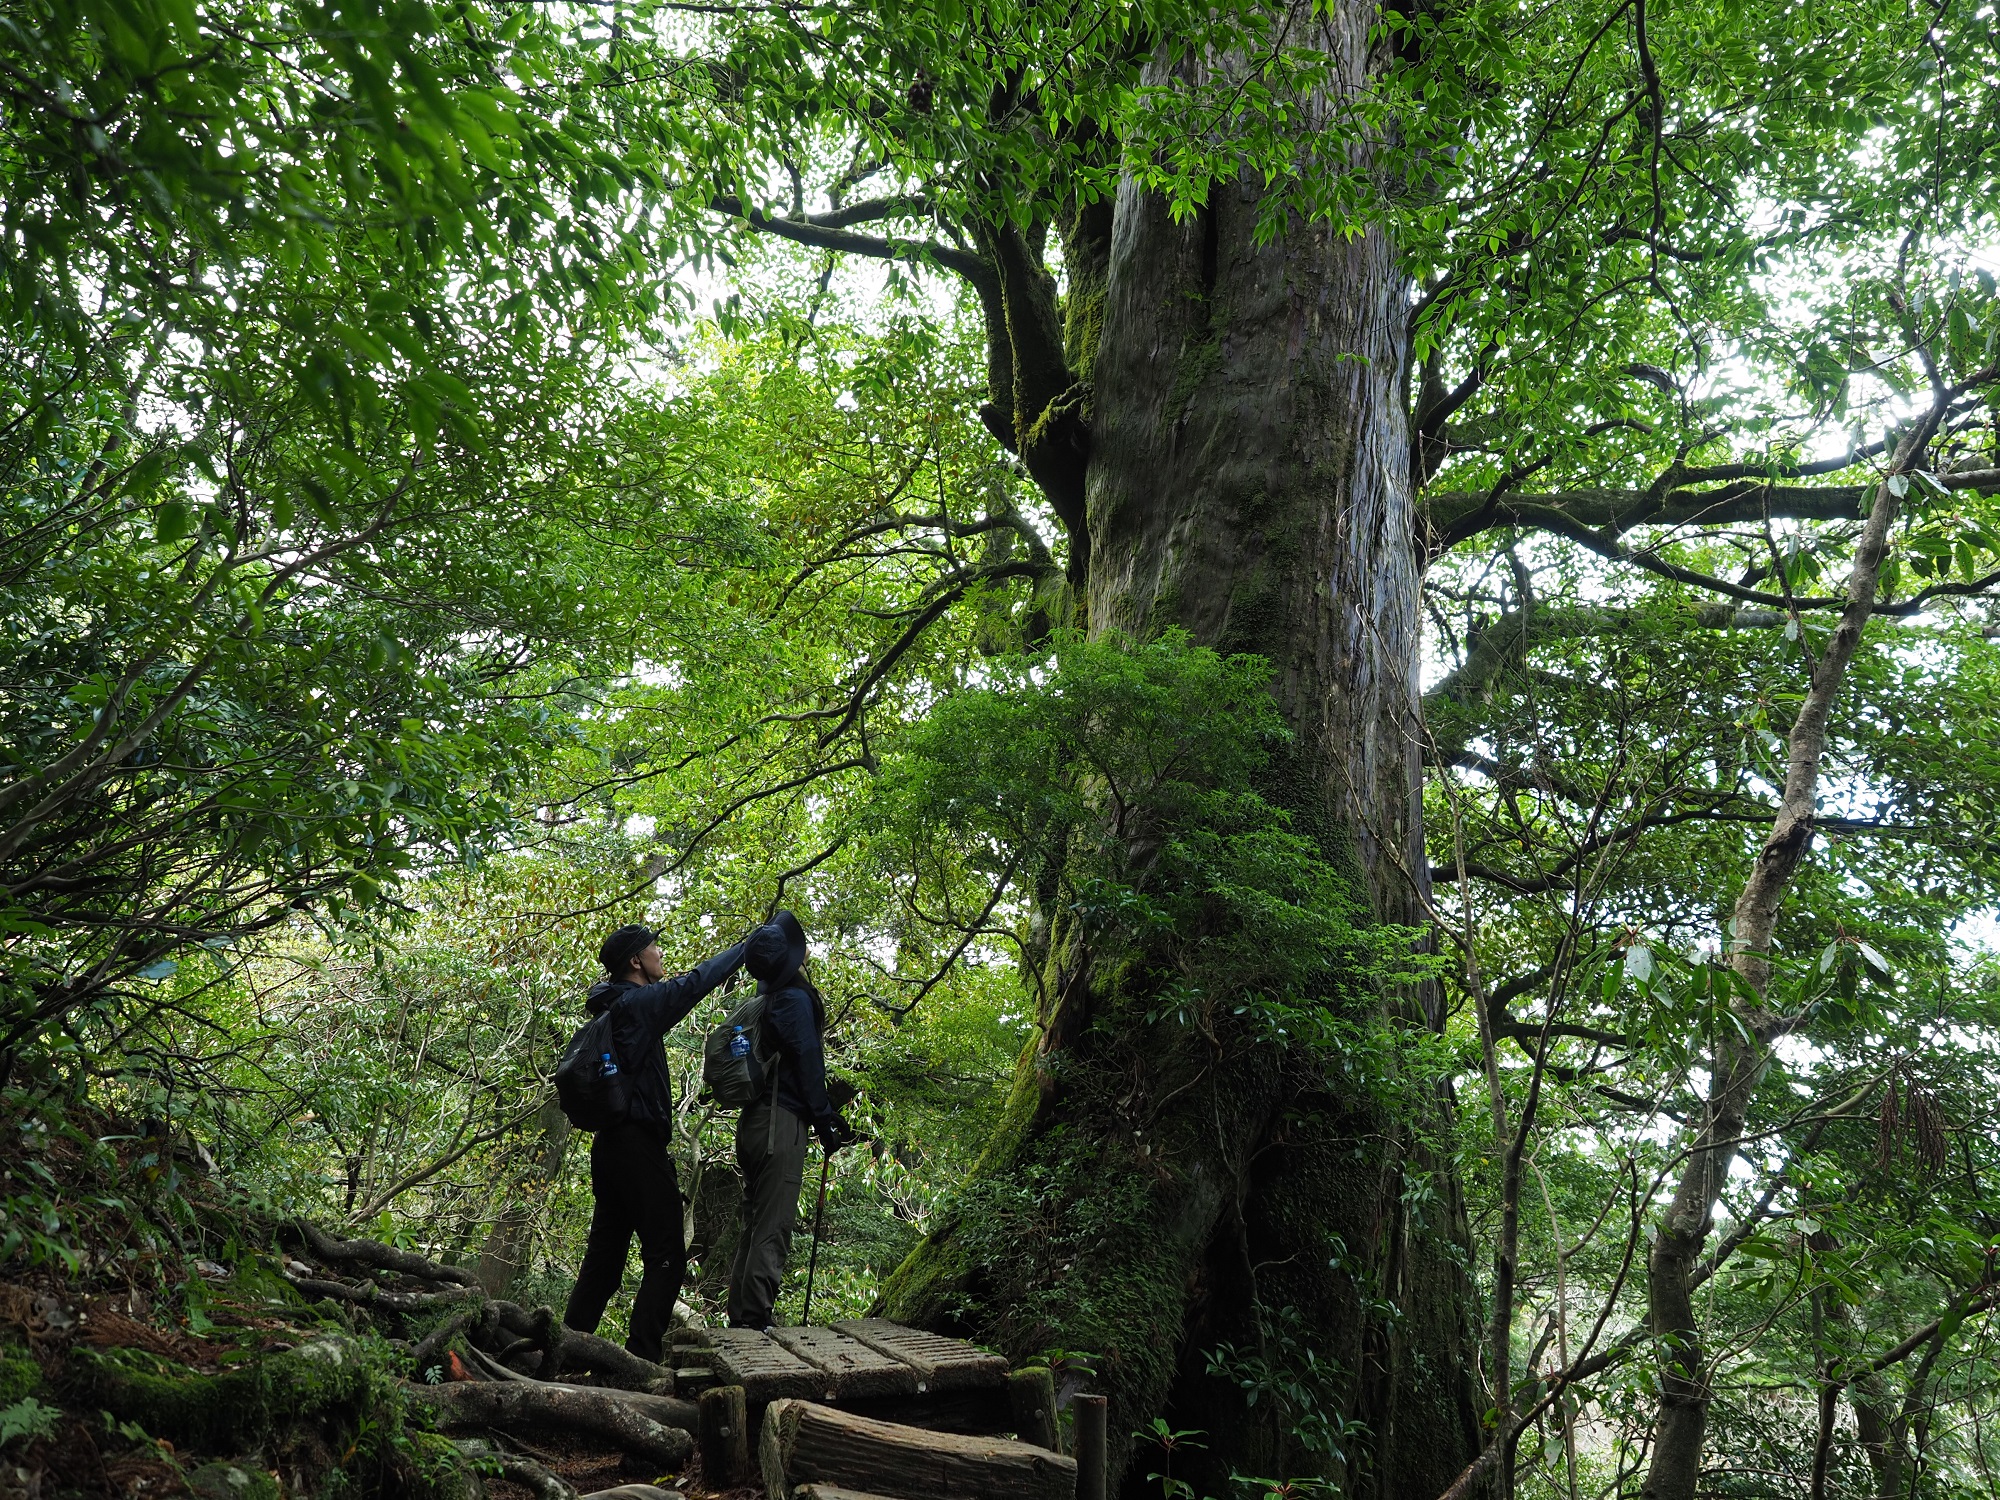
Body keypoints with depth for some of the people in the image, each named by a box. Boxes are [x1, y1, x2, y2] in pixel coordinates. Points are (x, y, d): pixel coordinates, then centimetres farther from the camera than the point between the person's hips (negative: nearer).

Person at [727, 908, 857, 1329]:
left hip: (753, 1122, 9)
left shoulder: (766, 999, 14)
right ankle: (755, 1322, -10)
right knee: (773, 1231, -8)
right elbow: (807, 1061, -15)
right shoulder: (796, 998, -11)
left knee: (754, 1226, 15)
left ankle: (740, 1321, 20)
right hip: (781, 1122, -9)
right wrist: (826, 1121, -11)